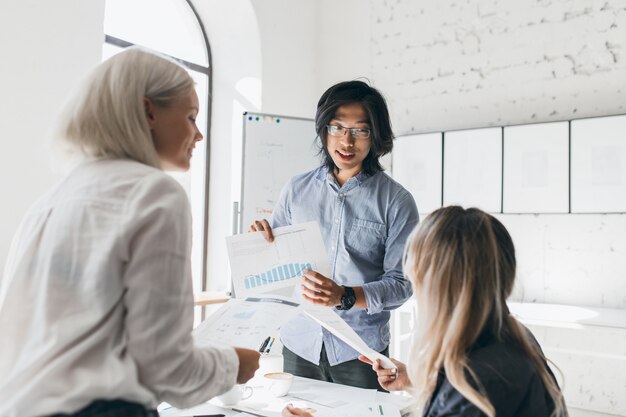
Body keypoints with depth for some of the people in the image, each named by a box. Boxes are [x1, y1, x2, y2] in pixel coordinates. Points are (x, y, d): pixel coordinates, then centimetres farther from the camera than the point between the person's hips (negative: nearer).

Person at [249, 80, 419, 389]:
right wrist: (260, 238, -11)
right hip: (299, 343, 3)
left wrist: (345, 296, -24)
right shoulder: (297, 189, 3)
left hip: (359, 350, -2)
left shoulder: (396, 200, -7)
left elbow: (401, 283, -9)